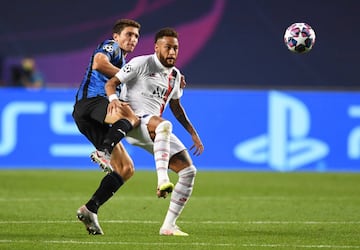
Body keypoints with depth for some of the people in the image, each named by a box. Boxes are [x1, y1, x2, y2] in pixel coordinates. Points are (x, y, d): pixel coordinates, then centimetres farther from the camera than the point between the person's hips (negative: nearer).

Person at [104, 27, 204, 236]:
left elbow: (175, 106, 30)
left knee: (189, 171, -3)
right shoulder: (142, 63, -5)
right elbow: (111, 83, -7)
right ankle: (162, 178, -51)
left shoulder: (175, 75, 16)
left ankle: (168, 226, 0)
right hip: (134, 122, -7)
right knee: (164, 125, -41)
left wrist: (193, 133, 25)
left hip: (156, 131, 7)